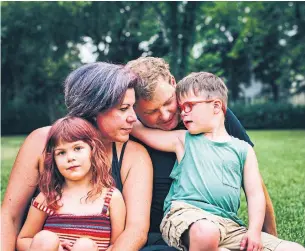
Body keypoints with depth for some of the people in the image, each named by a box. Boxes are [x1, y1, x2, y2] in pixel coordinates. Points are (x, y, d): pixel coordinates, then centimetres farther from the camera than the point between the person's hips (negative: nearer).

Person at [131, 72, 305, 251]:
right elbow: (136, 128, 12)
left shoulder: (243, 149, 15)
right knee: (206, 232, -40)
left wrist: (254, 231, -5)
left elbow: (255, 194, 8)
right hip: (186, 214, -3)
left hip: (229, 224, 3)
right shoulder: (183, 140, 13)